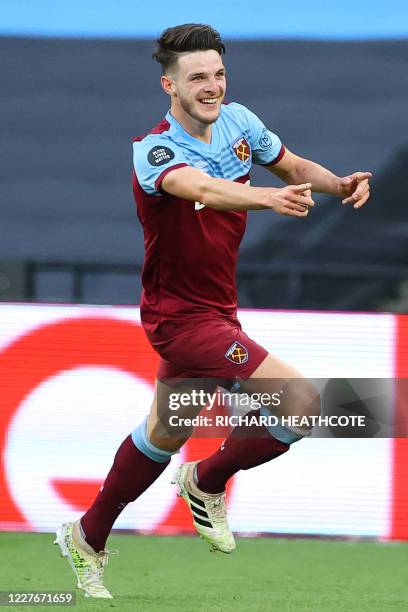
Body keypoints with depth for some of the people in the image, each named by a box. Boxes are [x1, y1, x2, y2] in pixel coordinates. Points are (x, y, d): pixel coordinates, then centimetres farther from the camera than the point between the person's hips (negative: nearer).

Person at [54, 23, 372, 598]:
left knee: (165, 433, 23)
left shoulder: (238, 122, -3)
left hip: (215, 308, 8)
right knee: (302, 404, -17)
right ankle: (209, 481, 8)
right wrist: (268, 197, -63)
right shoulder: (153, 151, -24)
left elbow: (295, 166, 11)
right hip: (183, 315, -8)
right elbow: (202, 188, -44)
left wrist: (339, 183, -11)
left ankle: (87, 540, 41)